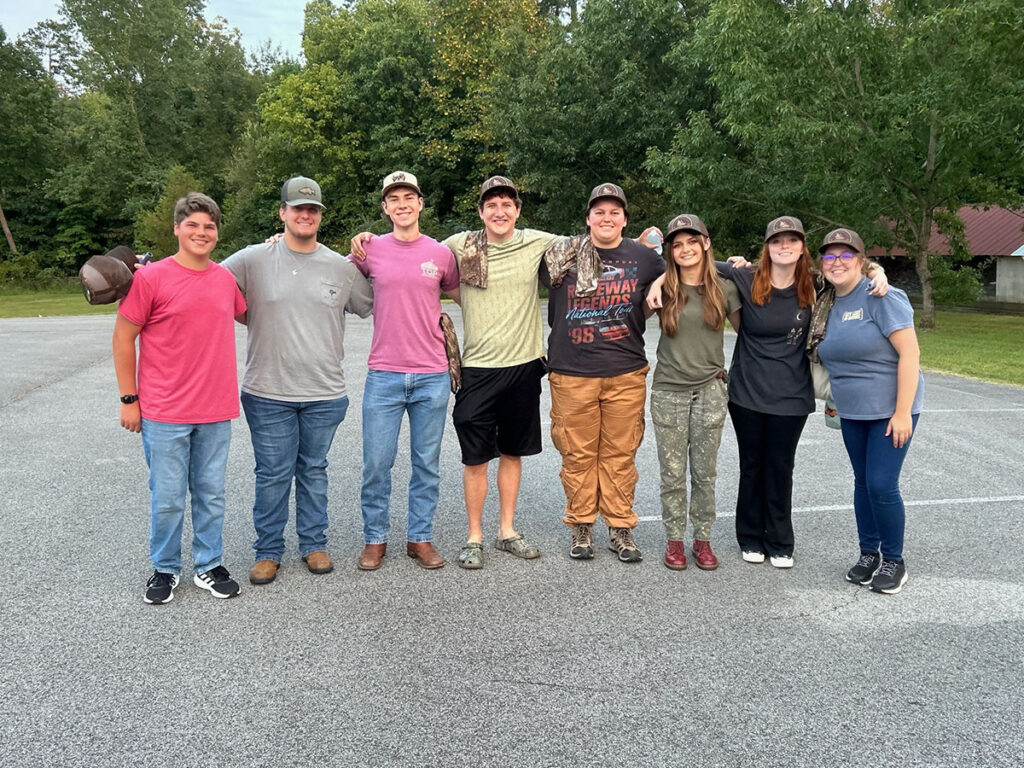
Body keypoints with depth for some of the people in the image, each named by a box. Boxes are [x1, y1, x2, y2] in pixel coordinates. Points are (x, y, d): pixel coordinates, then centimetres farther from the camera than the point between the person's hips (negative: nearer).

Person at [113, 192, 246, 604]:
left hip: (216, 412, 4)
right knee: (167, 498, 7)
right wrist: (128, 399, -3)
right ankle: (164, 569, 26)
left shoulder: (226, 278, 6)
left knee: (211, 495, 13)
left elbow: (245, 314, 27)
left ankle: (209, 566, 28)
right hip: (163, 414, -4)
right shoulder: (151, 277, -8)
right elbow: (123, 339, -3)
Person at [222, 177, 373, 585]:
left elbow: (371, 306, 16)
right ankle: (268, 551, 22)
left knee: (314, 470, 14)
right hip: (268, 392, -2)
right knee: (272, 474, 6)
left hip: (325, 393, 2)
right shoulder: (254, 260, -2)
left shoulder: (342, 266, 5)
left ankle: (314, 544, 28)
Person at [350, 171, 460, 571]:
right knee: (376, 463, 3)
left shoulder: (441, 253, 4)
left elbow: (461, 297, 19)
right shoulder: (371, 250, 2)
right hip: (384, 376, -1)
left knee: (427, 463, 9)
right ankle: (375, 538, 20)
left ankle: (421, 537, 23)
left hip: (432, 376, 1)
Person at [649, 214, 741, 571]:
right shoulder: (663, 290, 0)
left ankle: (702, 539, 22)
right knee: (672, 473, 6)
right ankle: (674, 539, 20)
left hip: (710, 390, 1)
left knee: (705, 472, 8)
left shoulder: (724, 288, 3)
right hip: (669, 391, -1)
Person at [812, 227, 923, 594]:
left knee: (882, 484, -8)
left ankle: (894, 561, 11)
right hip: (852, 412, 6)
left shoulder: (881, 298, -15)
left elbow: (910, 353, -19)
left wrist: (903, 413, -22)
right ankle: (869, 553, 27)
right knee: (863, 482, 13)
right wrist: (834, 396, 8)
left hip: (890, 409, -6)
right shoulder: (827, 304, 5)